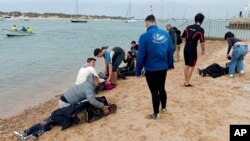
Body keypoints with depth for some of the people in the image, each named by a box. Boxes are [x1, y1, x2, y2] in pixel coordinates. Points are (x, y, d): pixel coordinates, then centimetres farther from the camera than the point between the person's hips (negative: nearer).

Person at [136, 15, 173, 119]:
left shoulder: (145, 36, -15)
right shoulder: (166, 34, 0)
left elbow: (140, 56, -13)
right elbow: (170, 51, 5)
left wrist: (138, 71, -3)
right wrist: (168, 65, 18)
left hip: (151, 69, -5)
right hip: (163, 67, 5)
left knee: (154, 91, 8)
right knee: (162, 88, 23)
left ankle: (156, 114, 22)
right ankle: (163, 108, 41)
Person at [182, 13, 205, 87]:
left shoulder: (188, 27, 8)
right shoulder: (200, 29, -10)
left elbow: (183, 36, 15)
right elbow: (202, 41, -12)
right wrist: (203, 50, 0)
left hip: (186, 48, 6)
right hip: (192, 49, -6)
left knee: (186, 65, 15)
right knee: (191, 66, 3)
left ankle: (185, 81, 22)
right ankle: (187, 83, 5)